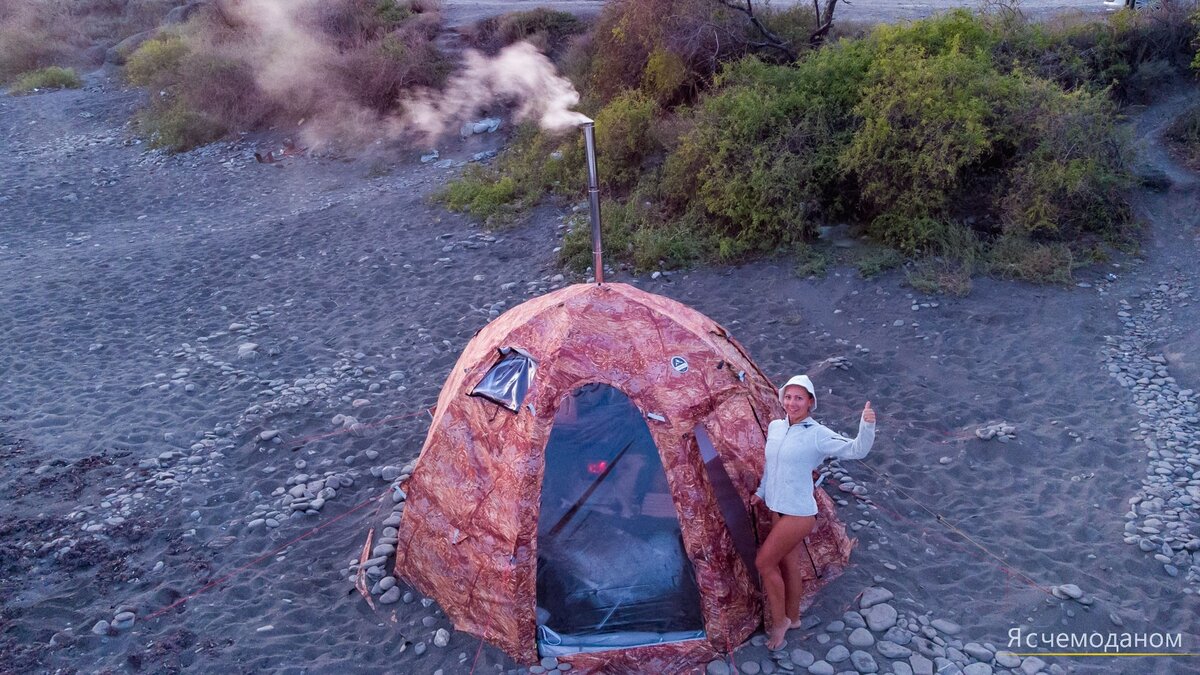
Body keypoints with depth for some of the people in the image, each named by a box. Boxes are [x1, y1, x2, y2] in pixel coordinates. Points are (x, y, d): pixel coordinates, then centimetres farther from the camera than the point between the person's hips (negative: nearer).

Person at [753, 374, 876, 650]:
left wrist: (867, 426, -41)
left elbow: (856, 451, -24)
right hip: (777, 510, 6)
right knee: (788, 565, 19)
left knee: (764, 562, -5)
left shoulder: (817, 434, -17)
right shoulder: (775, 427, 3)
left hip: (798, 513, -6)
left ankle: (780, 620, 14)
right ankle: (792, 618, 36)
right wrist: (761, 492, 23)